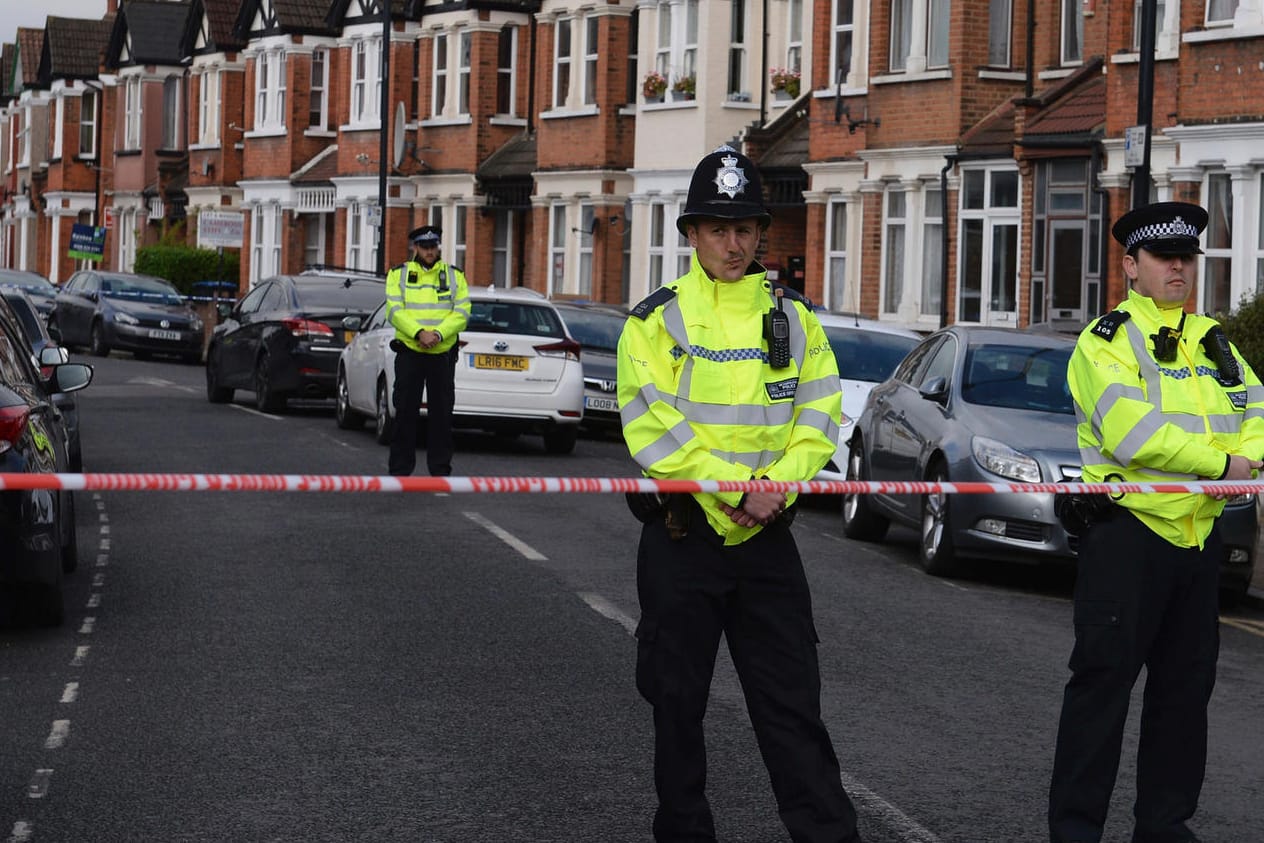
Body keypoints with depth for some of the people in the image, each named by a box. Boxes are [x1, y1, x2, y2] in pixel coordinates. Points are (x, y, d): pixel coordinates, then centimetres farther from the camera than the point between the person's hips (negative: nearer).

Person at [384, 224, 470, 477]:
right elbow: (395, 311, -6)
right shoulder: (398, 275, 6)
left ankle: (440, 469, 10)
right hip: (409, 353, -1)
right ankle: (400, 468, 8)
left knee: (442, 412, 4)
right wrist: (419, 332, -20)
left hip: (443, 354, 1)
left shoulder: (454, 276, 9)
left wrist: (438, 334, -17)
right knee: (405, 411, 1)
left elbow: (462, 312, -1)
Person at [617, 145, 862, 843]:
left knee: (792, 700, 1)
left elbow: (819, 416, 1)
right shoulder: (657, 320, -2)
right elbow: (650, 426, -12)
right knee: (678, 699, 8)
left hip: (767, 537, 2)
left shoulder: (793, 318, 7)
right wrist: (729, 489, -19)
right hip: (681, 535, -1)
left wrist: (776, 485, -16)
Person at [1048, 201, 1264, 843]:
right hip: (1129, 531, -7)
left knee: (1187, 686, 11)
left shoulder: (1212, 340, 16)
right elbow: (1132, 433, -20)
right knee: (1104, 679, -6)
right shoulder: (1107, 340, -6)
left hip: (1199, 533, 7)